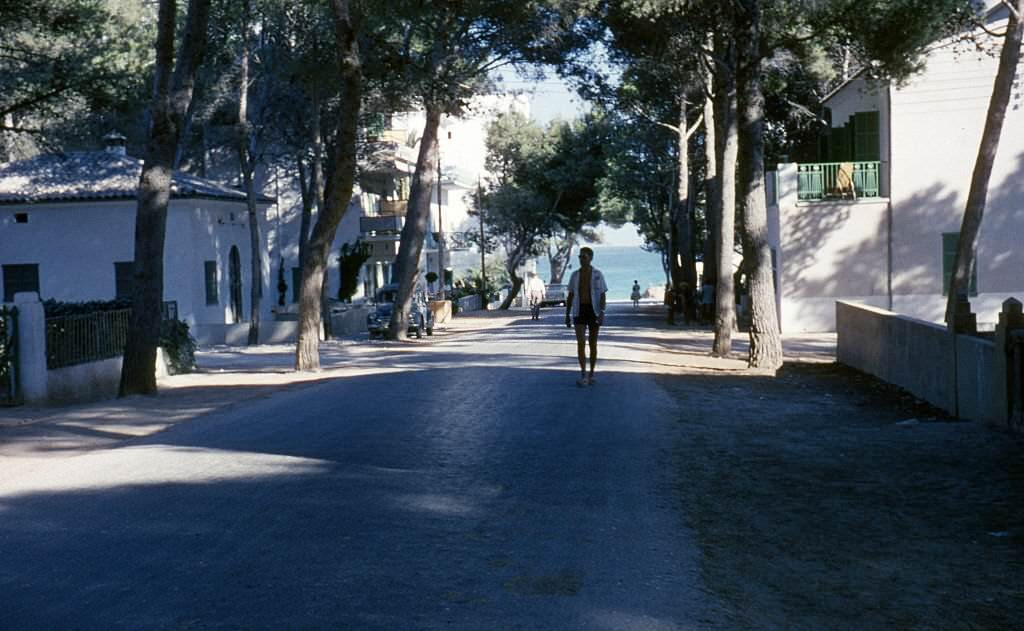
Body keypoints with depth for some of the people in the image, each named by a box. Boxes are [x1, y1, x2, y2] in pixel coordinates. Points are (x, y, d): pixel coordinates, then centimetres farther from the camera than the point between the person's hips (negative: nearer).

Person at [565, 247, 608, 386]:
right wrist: (567, 315, 7)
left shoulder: (598, 274, -3)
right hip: (579, 312, 1)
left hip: (594, 311, -1)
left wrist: (602, 313, -20)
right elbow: (570, 296, 10)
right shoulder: (575, 275, 5)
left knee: (593, 343, 7)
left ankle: (591, 374, 21)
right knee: (580, 342, -14)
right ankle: (583, 375, -17)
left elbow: (603, 296, -7)